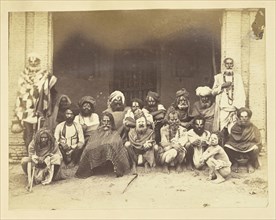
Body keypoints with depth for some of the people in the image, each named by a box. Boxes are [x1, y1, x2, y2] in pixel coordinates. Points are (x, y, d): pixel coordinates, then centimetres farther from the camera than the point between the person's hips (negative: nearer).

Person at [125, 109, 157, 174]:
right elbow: (134, 143, -18)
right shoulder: (132, 132, -6)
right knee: (127, 144, -26)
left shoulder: (150, 132, -5)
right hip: (135, 153, 0)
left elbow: (152, 143, -14)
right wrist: (143, 145, -32)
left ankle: (146, 163, -6)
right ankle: (134, 164, -13)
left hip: (146, 153, 0)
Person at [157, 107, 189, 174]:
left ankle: (179, 164, -1)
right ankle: (165, 165, -3)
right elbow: (163, 143, -13)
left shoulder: (182, 130, 1)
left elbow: (183, 142, -13)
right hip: (164, 153, -1)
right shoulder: (164, 129, -2)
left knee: (181, 149, -31)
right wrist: (173, 145, -33)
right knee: (173, 151, -35)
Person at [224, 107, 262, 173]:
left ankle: (250, 164, 2)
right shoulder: (235, 127, 0)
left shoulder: (253, 128, -2)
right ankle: (234, 163, 3)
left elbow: (258, 144, -3)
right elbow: (230, 140, -5)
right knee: (227, 146, -28)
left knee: (255, 148, -33)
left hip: (249, 152, 0)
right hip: (236, 152, 1)